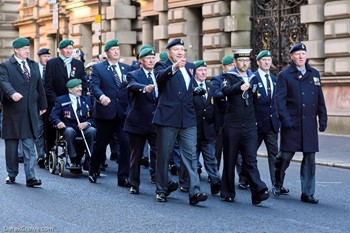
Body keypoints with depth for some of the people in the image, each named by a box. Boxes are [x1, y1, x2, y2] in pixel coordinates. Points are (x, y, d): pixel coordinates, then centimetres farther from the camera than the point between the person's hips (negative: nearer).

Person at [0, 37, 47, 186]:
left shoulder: (34, 65, 15)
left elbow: (39, 86, 19)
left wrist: (42, 105, 18)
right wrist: (12, 93, -39)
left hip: (30, 111, 3)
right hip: (12, 112, -3)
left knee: (29, 146, -4)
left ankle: (30, 177, -6)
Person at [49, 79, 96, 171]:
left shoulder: (87, 99, 17)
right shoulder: (61, 100, 8)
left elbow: (93, 117, 11)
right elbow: (53, 116, 1)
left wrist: (87, 123, -12)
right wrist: (59, 122, -22)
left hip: (84, 127, 2)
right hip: (68, 127, -2)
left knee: (92, 130, -31)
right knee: (69, 131, -38)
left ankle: (89, 160, -22)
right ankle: (74, 160, -29)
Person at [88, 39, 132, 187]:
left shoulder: (126, 68, 13)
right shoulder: (98, 68, 2)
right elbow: (95, 86, -10)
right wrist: (101, 96, -30)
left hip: (123, 112, 2)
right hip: (105, 112, -2)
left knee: (126, 143, -8)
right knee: (101, 143, 9)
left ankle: (123, 177, 0)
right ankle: (93, 170, 33)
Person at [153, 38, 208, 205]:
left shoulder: (190, 67, 18)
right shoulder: (162, 66, 1)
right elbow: (160, 77, -25)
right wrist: (174, 67, -40)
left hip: (188, 119, 4)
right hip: (168, 117, -4)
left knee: (191, 156, -4)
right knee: (164, 156, 4)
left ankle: (194, 192, -9)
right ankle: (162, 189, 17)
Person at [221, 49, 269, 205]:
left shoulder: (253, 78, 13)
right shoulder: (229, 76, -2)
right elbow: (226, 90, -25)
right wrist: (239, 87, -41)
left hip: (250, 126, 3)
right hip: (232, 125, -3)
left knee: (251, 159, -5)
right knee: (230, 159, 5)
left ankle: (258, 192, -15)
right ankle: (227, 193, 16)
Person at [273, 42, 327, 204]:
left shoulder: (314, 74, 13)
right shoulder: (284, 75, 0)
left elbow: (320, 99, 15)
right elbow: (280, 99, -6)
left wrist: (323, 118, 10)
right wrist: (285, 119, -16)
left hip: (310, 123, 4)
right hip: (292, 123, -4)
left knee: (310, 158, 3)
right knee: (286, 155, 1)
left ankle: (307, 194, 9)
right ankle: (278, 184, 27)